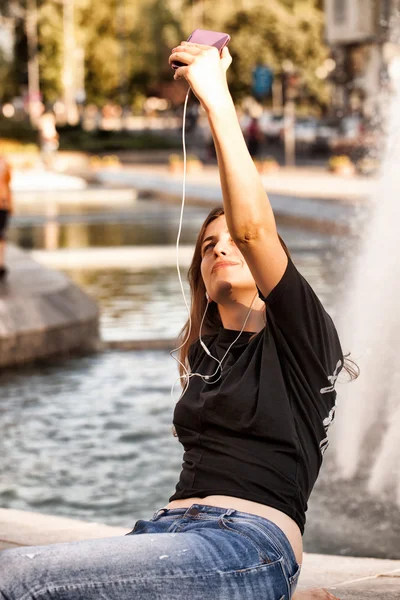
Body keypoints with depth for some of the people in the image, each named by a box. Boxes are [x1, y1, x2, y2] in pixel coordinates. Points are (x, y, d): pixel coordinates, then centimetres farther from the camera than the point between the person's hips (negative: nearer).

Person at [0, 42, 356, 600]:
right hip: (168, 532, 10)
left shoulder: (299, 337, 2)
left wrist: (217, 99, -15)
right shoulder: (204, 353, 27)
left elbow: (252, 227, -13)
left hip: (246, 552, -10)